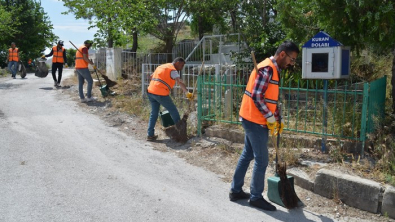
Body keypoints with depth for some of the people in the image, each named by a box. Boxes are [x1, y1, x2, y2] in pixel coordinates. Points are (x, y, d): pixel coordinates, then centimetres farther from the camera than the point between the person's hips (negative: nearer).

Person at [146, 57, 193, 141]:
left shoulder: (162, 66, 22)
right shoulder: (173, 70, -4)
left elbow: (152, 76, 31)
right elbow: (179, 82, -21)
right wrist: (187, 92, -32)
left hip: (150, 91, 8)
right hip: (161, 93, -8)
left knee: (154, 113, 16)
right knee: (173, 111, 7)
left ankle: (150, 135, 16)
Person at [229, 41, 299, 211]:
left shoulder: (274, 70, 14)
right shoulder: (267, 69, -18)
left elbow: (272, 99, 19)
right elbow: (256, 97, -24)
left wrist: (278, 119, 16)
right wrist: (270, 118, -17)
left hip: (252, 119, 10)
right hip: (256, 121, -10)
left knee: (247, 155, 16)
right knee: (261, 160, -1)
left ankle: (235, 190, 27)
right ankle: (256, 197, 13)